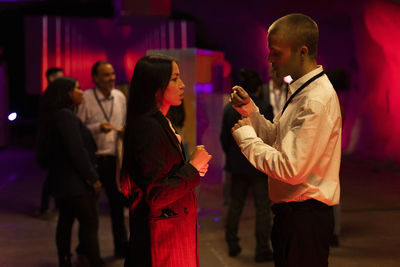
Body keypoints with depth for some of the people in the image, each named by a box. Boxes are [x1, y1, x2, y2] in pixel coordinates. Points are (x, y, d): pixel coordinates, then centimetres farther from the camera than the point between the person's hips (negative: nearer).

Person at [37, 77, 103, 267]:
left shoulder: (53, 116, 13)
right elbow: (77, 151, -22)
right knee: (90, 223, -8)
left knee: (65, 222, 15)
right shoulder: (66, 116, -18)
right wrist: (92, 178, -15)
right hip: (75, 181, -10)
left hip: (61, 181, 10)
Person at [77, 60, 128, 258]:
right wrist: (98, 128, -24)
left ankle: (121, 247, 23)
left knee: (117, 201, 11)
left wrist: (125, 131, -2)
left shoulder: (120, 97, 8)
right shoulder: (86, 98, -9)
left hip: (114, 157, 5)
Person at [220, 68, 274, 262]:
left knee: (235, 204, 16)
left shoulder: (229, 108, 1)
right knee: (262, 207, 4)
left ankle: (232, 245, 24)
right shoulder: (265, 108, -12)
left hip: (237, 165, 4)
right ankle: (262, 250, 7)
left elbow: (224, 137, 6)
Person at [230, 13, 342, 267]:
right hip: (290, 214, 10)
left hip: (305, 218, -10)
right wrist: (251, 112, 3)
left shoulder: (317, 100, -22)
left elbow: (291, 170, -26)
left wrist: (246, 136, -15)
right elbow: (278, 143, 17)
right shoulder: (301, 91, 10)